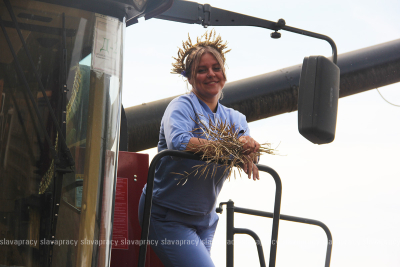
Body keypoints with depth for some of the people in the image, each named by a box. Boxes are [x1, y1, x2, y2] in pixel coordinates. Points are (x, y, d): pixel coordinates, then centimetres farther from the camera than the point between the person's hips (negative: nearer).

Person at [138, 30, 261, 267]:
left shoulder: (235, 119, 9)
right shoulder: (182, 106, -9)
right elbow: (177, 142, -28)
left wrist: (249, 155, -26)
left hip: (205, 220, 6)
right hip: (167, 214, -6)